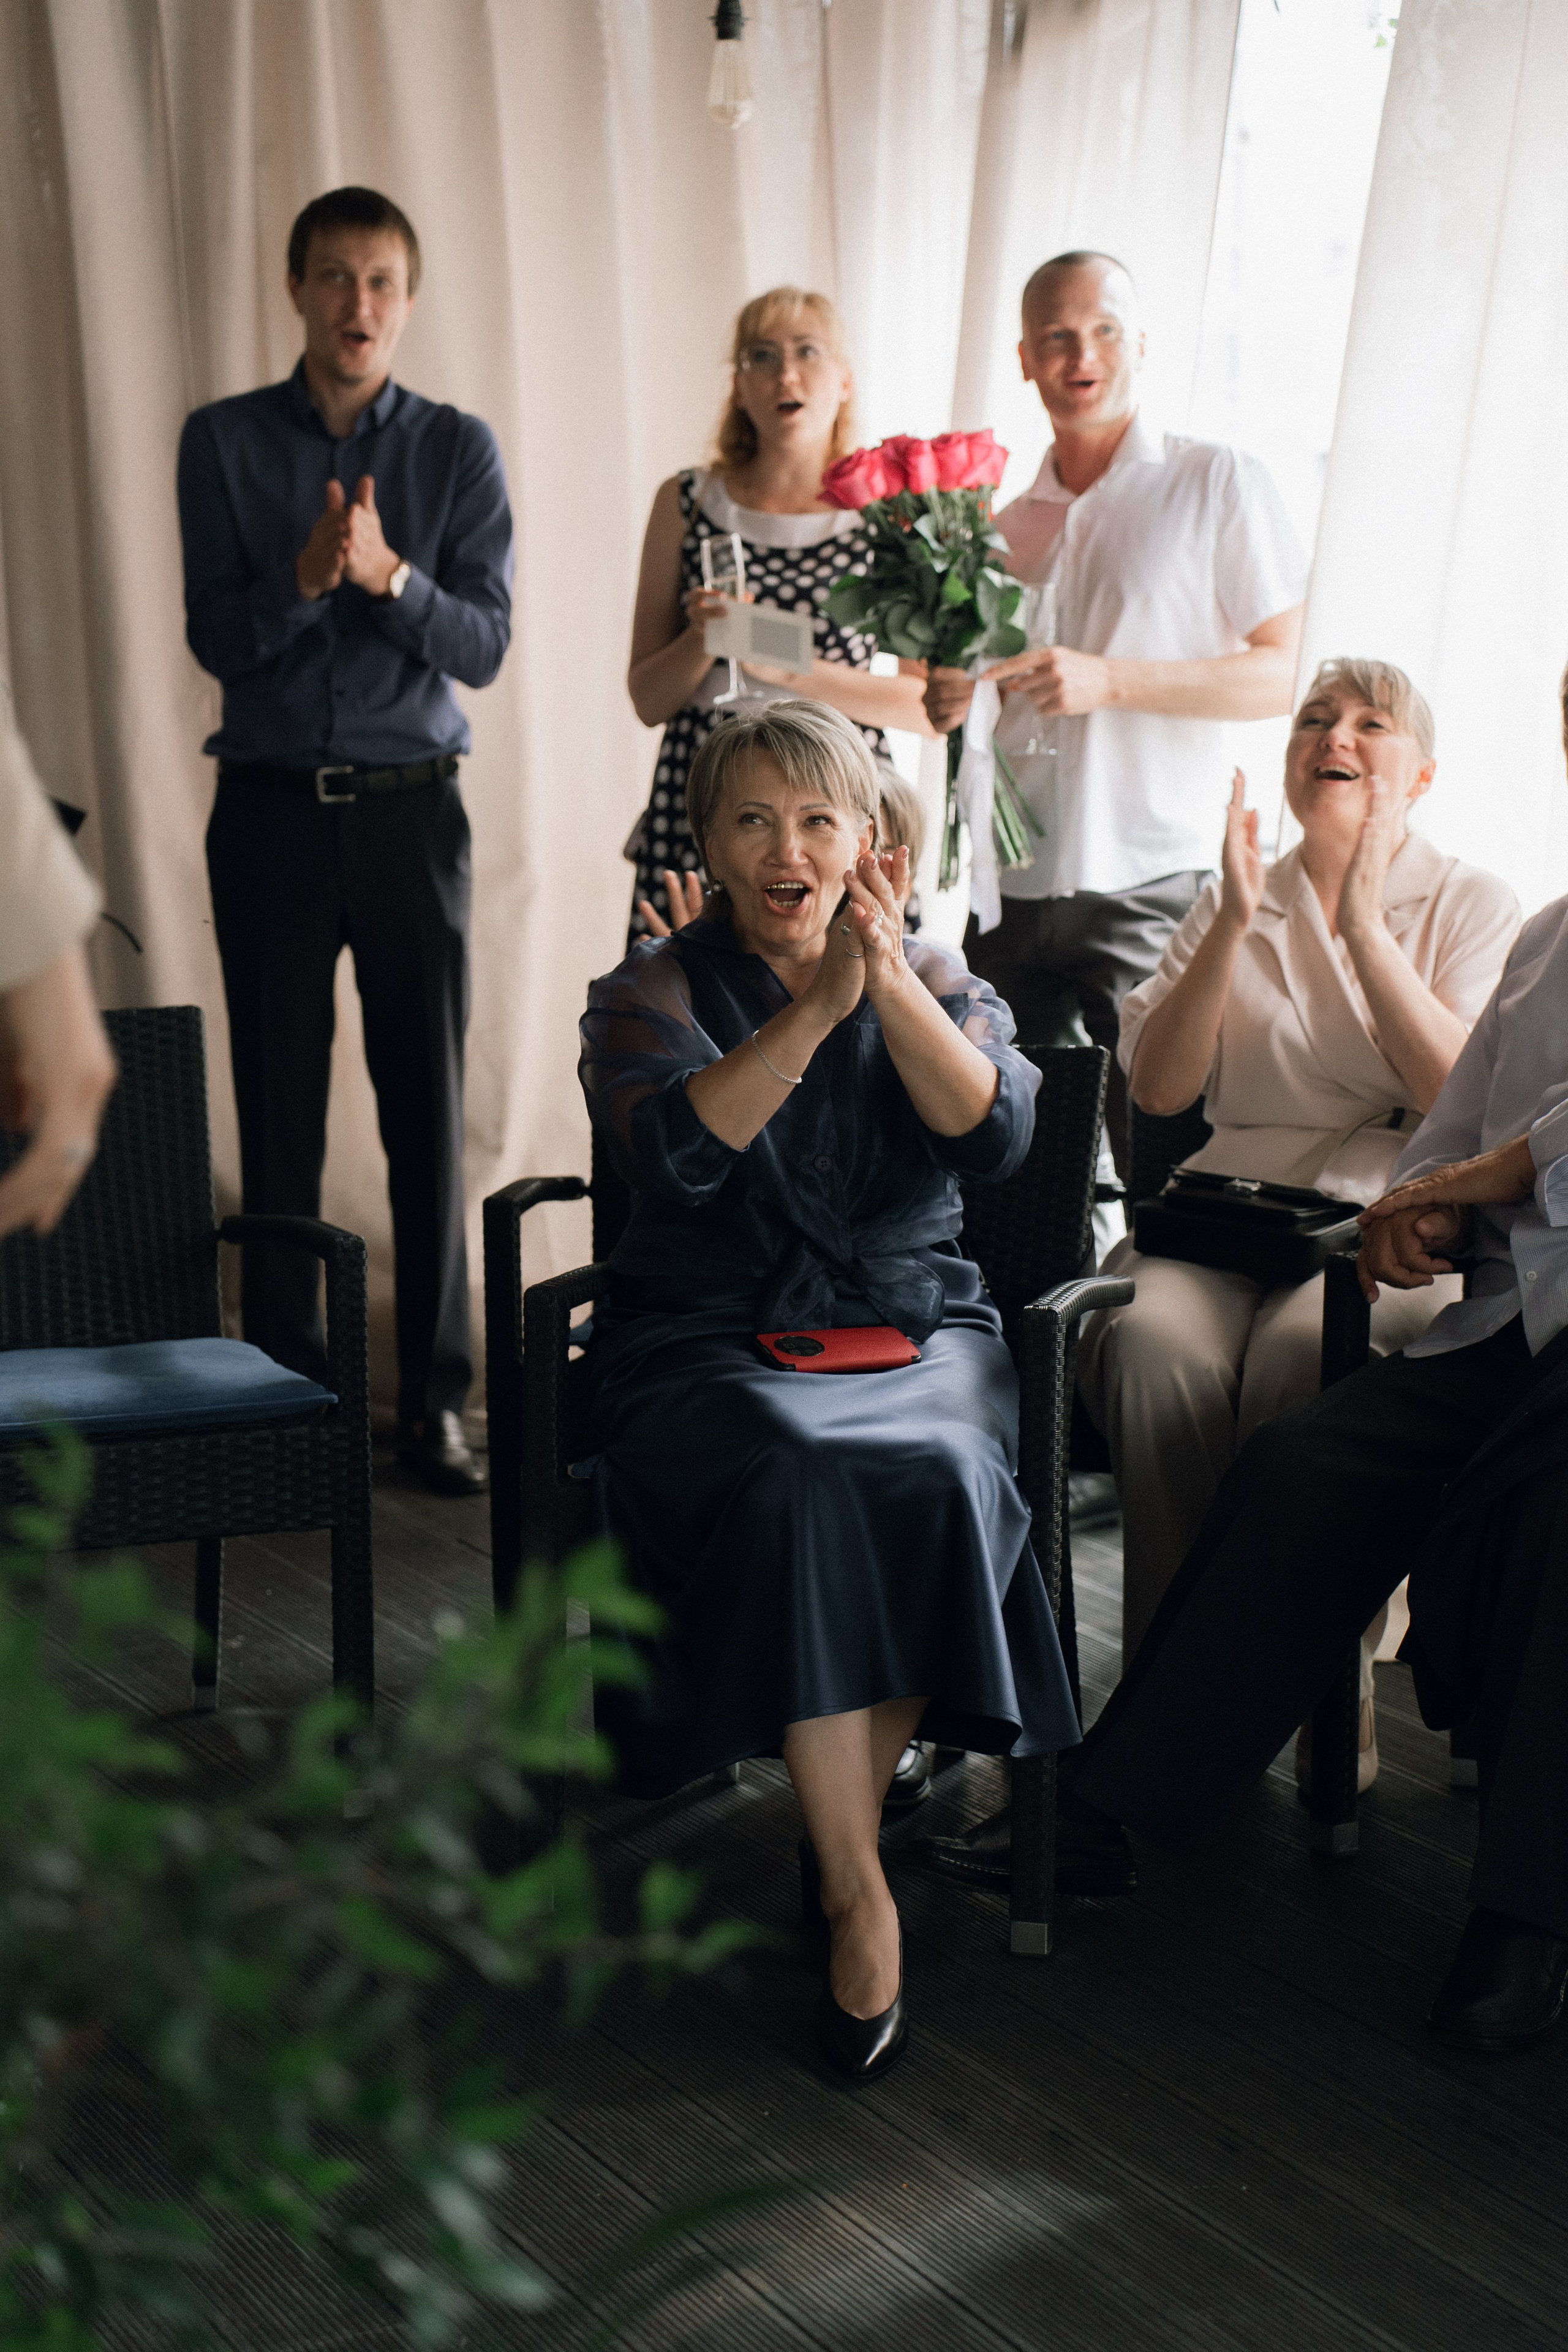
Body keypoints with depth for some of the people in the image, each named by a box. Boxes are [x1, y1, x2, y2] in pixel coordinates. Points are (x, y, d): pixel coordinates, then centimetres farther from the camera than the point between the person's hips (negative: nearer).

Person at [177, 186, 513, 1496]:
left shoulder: (459, 449, 5)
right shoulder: (225, 441, 4)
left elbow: (484, 645, -3)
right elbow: (217, 638, -2)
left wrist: (386, 574, -20)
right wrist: (304, 577, -21)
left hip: (410, 808, 0)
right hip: (272, 807, 0)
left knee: (429, 1106, 0)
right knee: (280, 1110, 2)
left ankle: (436, 1398, 8)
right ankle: (284, 1392, 11)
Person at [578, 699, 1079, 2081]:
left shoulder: (938, 981, 11)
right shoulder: (655, 991, 6)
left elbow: (995, 1138, -9)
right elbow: (677, 1152, -16)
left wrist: (889, 981, -21)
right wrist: (817, 1003, -24)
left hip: (913, 1329, 2)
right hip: (713, 1342, -2)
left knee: (936, 1473, -32)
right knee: (799, 1484, -33)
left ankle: (840, 1830, -13)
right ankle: (861, 1898, -26)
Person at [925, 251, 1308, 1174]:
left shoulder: (1220, 482, 0)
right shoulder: (1008, 523, 16)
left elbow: (1284, 676, -6)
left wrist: (1109, 680, -16)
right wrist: (952, 701, 1)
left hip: (1152, 888, -5)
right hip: (1011, 889, 5)